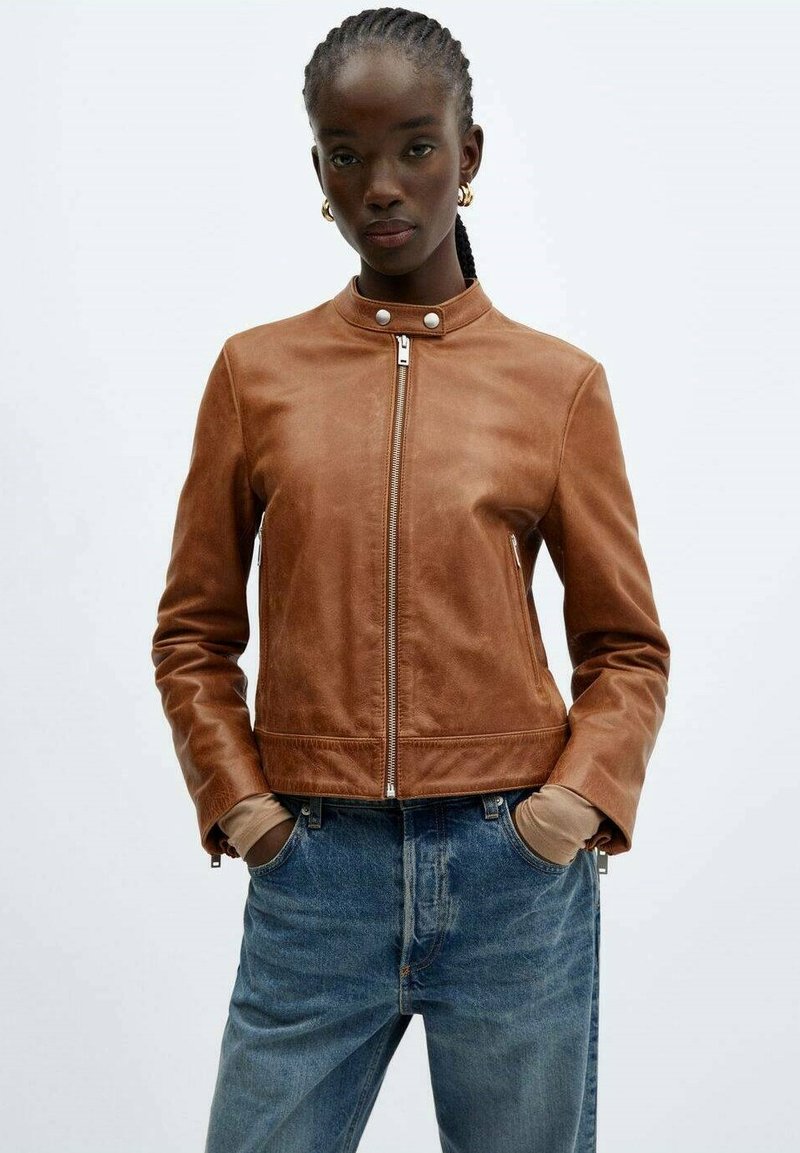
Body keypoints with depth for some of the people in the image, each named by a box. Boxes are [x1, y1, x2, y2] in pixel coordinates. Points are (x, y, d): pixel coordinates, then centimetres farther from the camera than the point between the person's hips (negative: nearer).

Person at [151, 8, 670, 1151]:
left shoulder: (558, 381, 2)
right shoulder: (257, 370, 4)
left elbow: (627, 646, 7)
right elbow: (194, 632, 9)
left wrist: (583, 796, -8)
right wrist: (234, 798, -3)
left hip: (516, 870, 0)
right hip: (313, 873, 1)